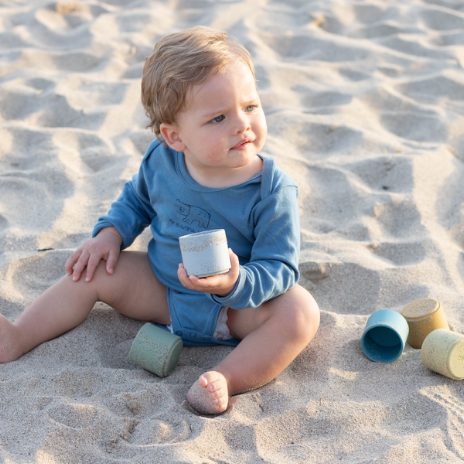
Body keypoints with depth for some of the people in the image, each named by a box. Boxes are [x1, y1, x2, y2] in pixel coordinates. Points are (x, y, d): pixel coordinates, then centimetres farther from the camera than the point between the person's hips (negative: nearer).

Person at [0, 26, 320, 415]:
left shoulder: (274, 191, -25)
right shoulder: (161, 161, -12)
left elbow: (280, 268, -25)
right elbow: (136, 199, 12)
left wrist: (235, 284, -44)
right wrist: (111, 233, -5)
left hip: (237, 306, -4)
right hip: (162, 292, 4)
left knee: (301, 310, -30)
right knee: (94, 270, -5)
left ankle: (227, 378, -37)